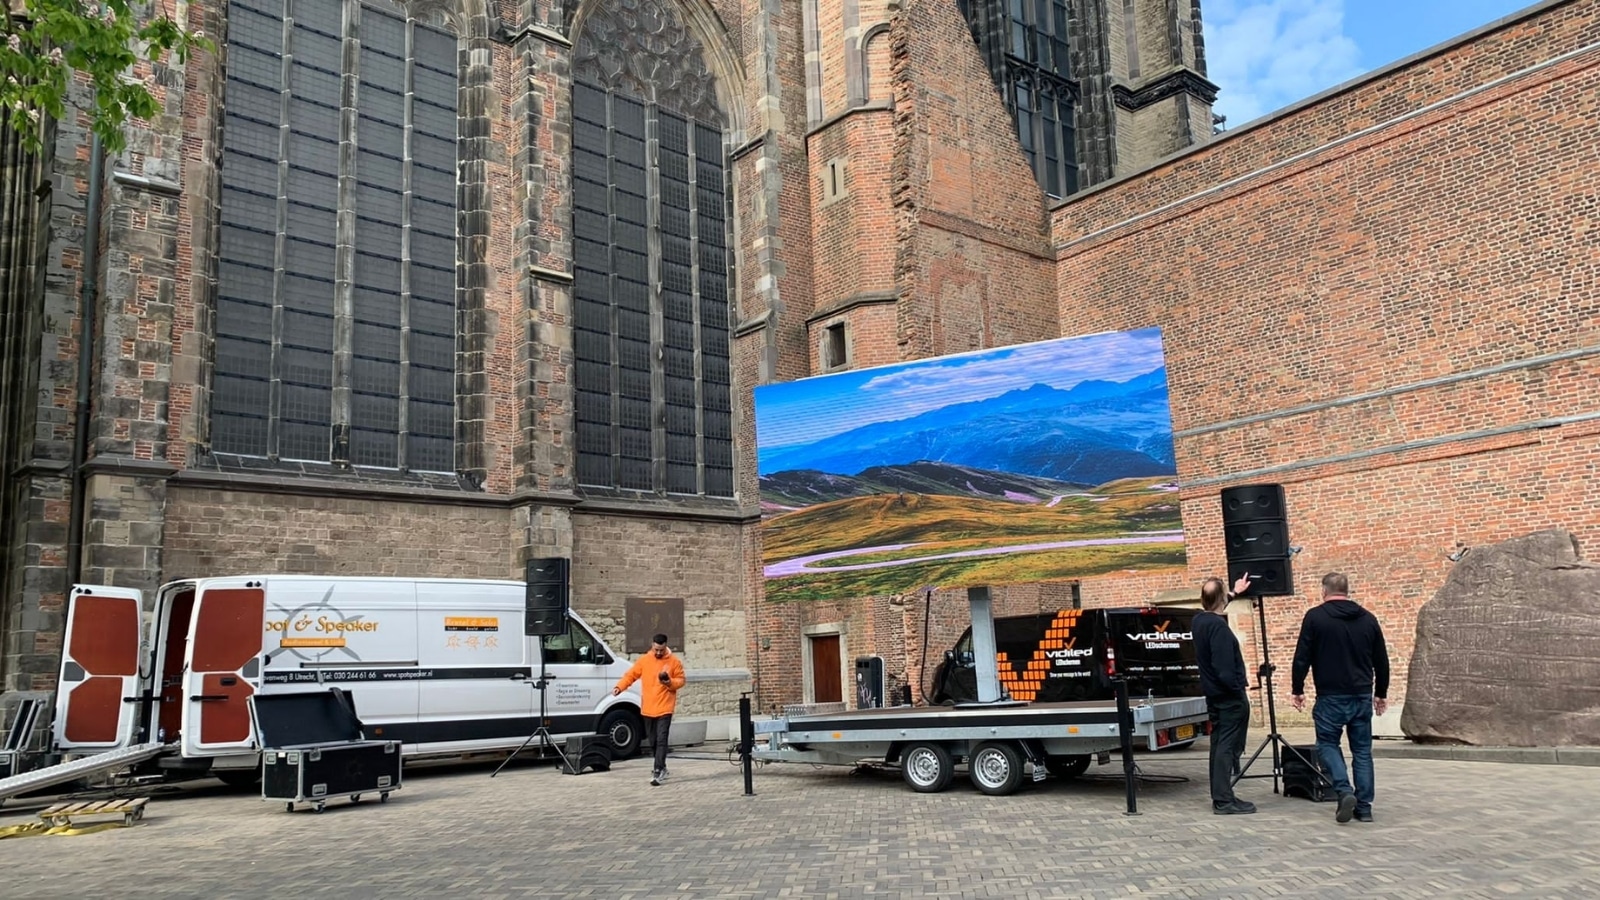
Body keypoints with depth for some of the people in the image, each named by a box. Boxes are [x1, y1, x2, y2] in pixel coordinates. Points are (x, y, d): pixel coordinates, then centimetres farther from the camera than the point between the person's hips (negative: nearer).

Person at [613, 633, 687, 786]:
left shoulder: (674, 662, -2)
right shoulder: (643, 660, 3)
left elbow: (681, 680, 3)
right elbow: (630, 675, 5)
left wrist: (670, 682, -16)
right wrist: (619, 687, -9)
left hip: (664, 708, -3)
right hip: (648, 708, 3)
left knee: (661, 740, -12)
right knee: (653, 741, 13)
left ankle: (658, 771, -15)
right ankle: (661, 768, 28)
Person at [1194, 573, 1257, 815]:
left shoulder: (1200, 621, 8)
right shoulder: (1218, 626, -21)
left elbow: (1215, 608, 34)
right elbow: (1224, 669, -26)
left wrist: (1234, 593, 43)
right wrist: (1240, 688, -17)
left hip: (1213, 694, 9)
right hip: (1229, 696, -9)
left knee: (1219, 745, 13)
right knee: (1228, 747, -7)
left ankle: (1220, 797, 18)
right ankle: (1223, 800, -6)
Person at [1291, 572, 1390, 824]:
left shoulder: (1315, 617, -6)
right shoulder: (1368, 619, 8)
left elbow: (1302, 658, -8)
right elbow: (1382, 661, 13)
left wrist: (1297, 690, 2)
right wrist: (1381, 694, 23)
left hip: (1331, 696, -4)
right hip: (1362, 696, 4)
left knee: (1327, 744, 9)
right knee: (1362, 750, 11)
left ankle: (1344, 791, -12)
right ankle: (1364, 807, 11)